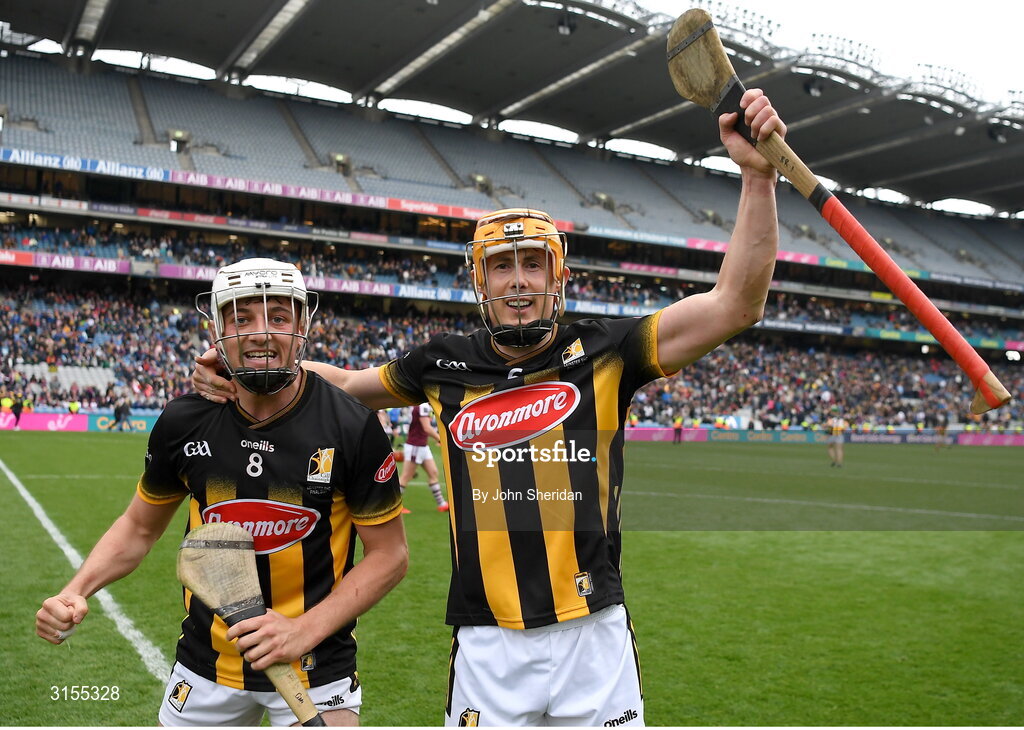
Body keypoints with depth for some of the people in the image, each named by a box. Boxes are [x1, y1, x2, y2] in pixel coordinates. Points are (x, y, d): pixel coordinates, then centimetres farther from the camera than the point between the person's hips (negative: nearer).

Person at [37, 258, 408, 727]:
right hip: (206, 666, 3)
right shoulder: (184, 423, -6)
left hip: (313, 667, -2)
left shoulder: (351, 427, -16)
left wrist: (304, 630, -19)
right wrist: (75, 592, -7)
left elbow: (388, 555, -9)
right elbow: (140, 527, 9)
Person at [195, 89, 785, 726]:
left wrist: (758, 175, -15)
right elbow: (347, 383, 21)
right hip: (488, 649, 1)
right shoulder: (447, 367, 5)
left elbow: (735, 304, -8)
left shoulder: (603, 355, -1)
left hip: (595, 640, -1)